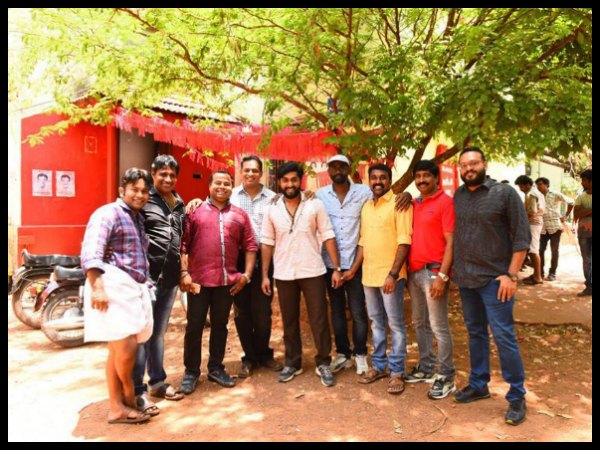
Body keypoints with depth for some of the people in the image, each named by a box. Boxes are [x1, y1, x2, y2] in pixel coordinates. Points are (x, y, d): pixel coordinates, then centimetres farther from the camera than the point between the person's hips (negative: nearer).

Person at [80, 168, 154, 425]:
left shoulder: (138, 218, 22)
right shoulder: (108, 213, -5)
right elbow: (90, 252, -17)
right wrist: (97, 287, -26)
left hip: (134, 288, 9)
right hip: (114, 286, -9)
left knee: (119, 350, 12)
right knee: (125, 347, -9)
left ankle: (116, 407, 21)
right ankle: (129, 398, 15)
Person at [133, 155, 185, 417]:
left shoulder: (180, 204, 15)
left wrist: (182, 270, 19)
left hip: (170, 277, 7)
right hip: (146, 275, -7)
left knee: (159, 332, 17)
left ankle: (158, 382, 30)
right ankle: (138, 391, 10)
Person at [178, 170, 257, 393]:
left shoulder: (240, 215, 8)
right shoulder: (195, 211, 2)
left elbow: (250, 246, 8)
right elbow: (183, 244, -2)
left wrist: (246, 274, 0)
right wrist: (184, 272, -10)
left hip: (228, 280, 2)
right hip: (199, 279, -2)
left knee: (220, 325, 14)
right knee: (194, 326, 7)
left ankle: (216, 368, 29)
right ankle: (191, 372, 21)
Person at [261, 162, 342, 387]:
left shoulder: (315, 205, -3)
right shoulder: (272, 210, 2)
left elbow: (328, 237, -3)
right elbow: (267, 243, 5)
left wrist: (337, 268, -8)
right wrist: (264, 275, 1)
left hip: (313, 272, -2)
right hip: (284, 274, 2)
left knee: (319, 319, 4)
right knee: (289, 321, 13)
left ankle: (323, 363, 20)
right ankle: (292, 362, 27)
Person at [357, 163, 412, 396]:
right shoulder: (366, 207, 13)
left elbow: (404, 242, -14)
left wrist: (393, 274, -20)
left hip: (390, 275, -6)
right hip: (368, 274, 7)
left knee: (395, 324, 3)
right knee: (376, 322, 16)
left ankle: (396, 372, 14)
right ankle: (378, 365, 28)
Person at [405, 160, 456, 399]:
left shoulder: (445, 202, -7)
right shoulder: (414, 204, 13)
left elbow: (450, 242, -12)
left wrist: (442, 276, -17)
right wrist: (406, 270, 9)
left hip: (433, 272, -7)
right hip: (413, 271, 7)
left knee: (438, 326, -1)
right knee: (419, 323, 15)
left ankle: (446, 378, 12)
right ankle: (426, 368, 30)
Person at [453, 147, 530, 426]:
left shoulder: (505, 193, -7)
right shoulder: (458, 196, 7)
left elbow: (522, 236, -8)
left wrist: (511, 274, -13)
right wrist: (455, 268, 6)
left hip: (494, 279, -5)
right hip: (465, 279, 5)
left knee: (503, 336, -2)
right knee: (475, 333, 15)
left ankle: (516, 397, 14)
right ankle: (478, 385, 30)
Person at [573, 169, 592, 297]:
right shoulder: (580, 197, 7)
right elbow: (576, 215, -6)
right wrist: (590, 211, -15)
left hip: (589, 231, -2)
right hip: (583, 232, 2)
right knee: (587, 260, 6)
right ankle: (589, 286, 12)